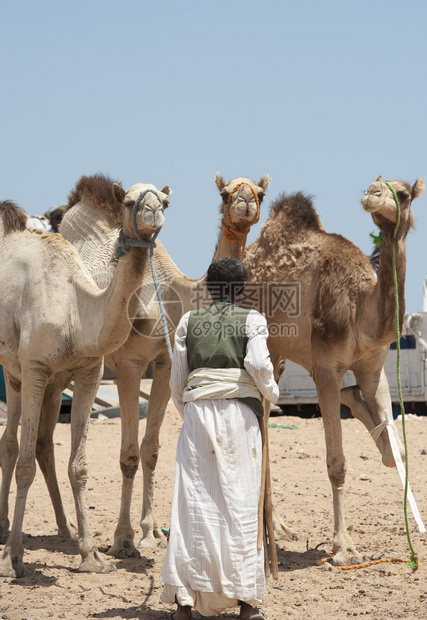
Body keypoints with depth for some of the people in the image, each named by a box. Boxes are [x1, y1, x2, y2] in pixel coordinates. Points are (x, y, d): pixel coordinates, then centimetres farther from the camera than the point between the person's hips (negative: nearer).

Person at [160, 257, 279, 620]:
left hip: (197, 412, 2)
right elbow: (258, 363, -13)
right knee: (241, 502, 3)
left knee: (194, 502, 2)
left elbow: (177, 381, 11)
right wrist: (272, 392, 6)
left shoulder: (189, 322, 10)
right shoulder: (252, 320, 3)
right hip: (240, 413, -2)